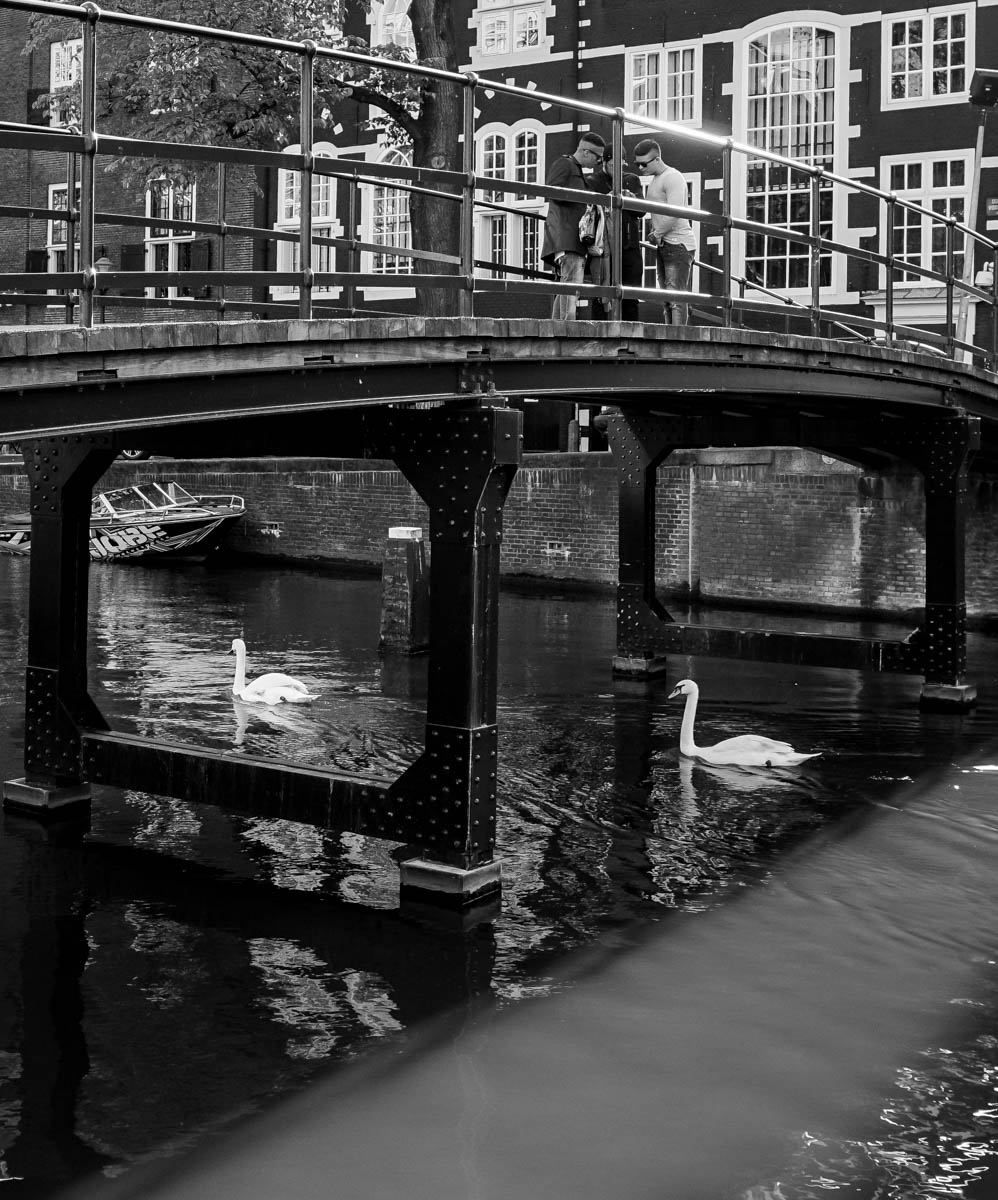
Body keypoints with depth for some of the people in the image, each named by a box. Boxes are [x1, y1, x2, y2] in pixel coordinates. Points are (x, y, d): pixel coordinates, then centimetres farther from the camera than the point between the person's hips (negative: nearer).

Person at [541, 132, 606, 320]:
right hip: (565, 234, -10)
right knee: (572, 283, -21)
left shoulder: (577, 171, 31)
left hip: (575, 237, 10)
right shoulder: (564, 164, 1)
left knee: (565, 289, 7)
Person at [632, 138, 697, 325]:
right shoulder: (654, 180, 20)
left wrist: (656, 234, -11)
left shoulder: (672, 177, -11)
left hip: (678, 243, -10)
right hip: (664, 245, 10)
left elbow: (674, 213, -20)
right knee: (667, 298, 7)